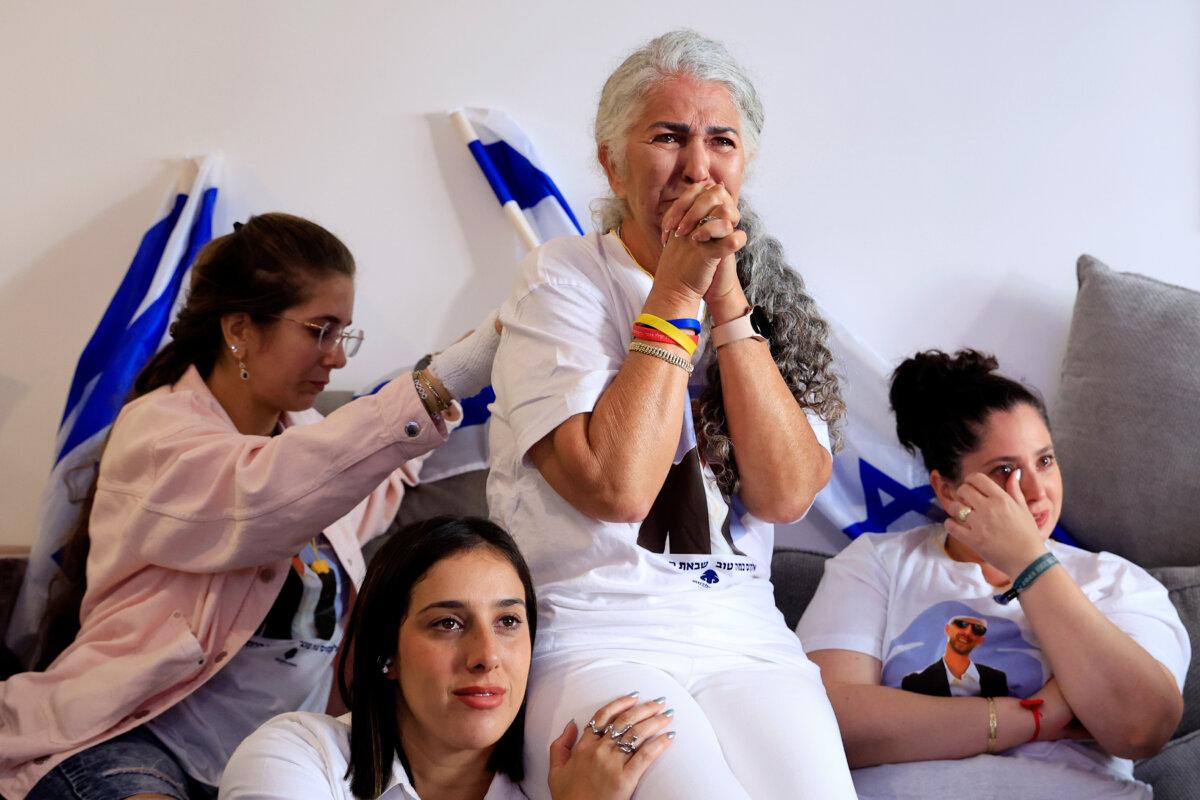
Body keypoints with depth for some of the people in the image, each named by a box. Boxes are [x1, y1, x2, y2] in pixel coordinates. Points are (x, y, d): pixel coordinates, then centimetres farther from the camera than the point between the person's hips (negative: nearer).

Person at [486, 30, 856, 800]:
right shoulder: (562, 280, -2)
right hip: (591, 641, -4)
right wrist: (675, 291, -11)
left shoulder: (764, 291, 12)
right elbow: (615, 486, -16)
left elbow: (787, 493, -3)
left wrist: (726, 299, -8)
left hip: (744, 636, 4)